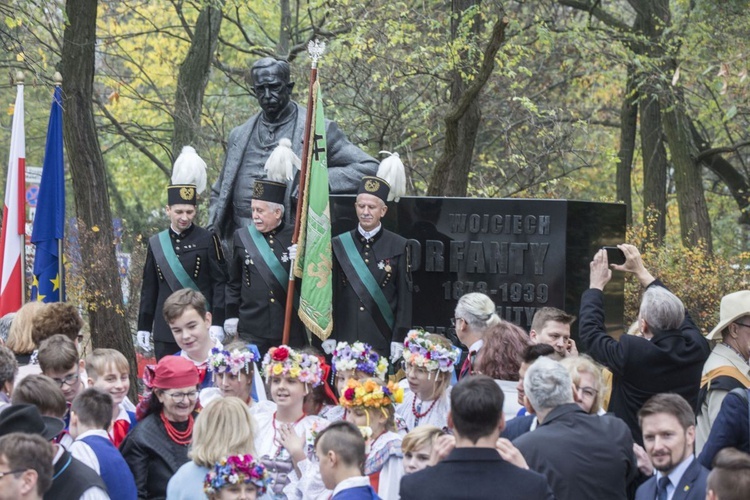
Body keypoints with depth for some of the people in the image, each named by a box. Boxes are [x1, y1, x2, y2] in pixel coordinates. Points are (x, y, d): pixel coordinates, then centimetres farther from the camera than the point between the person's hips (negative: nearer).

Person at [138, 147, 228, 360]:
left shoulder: (207, 240, 0)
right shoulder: (156, 243, 10)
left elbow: (219, 283, -3)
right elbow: (148, 288, 13)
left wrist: (217, 323, -11)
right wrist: (144, 326, 10)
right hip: (165, 331, 3)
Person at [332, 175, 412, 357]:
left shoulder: (398, 247, 2)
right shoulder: (339, 245, 8)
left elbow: (405, 298, 2)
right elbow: (330, 294, 9)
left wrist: (398, 341, -4)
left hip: (382, 342, -2)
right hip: (344, 340, 2)